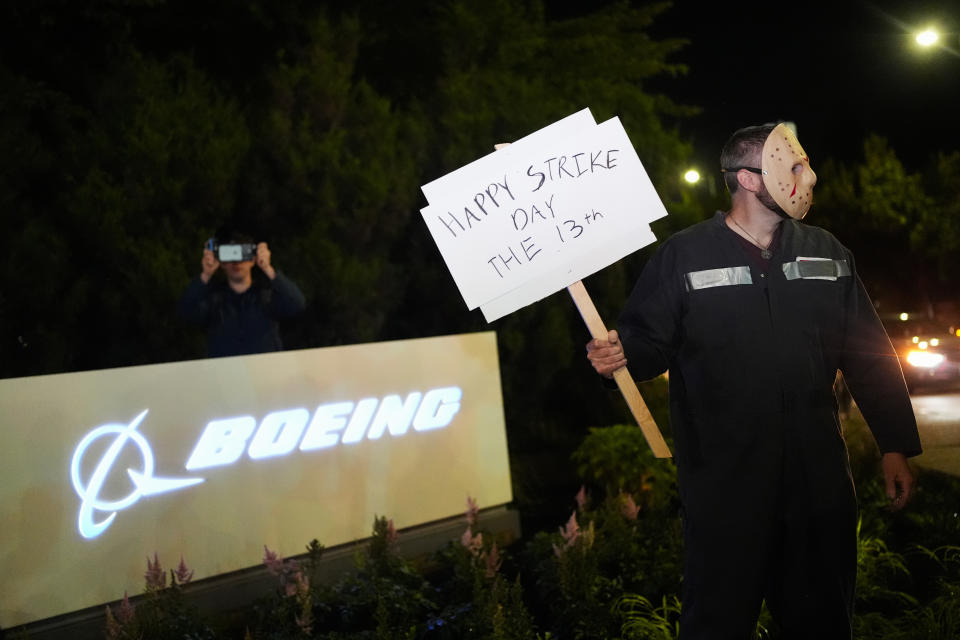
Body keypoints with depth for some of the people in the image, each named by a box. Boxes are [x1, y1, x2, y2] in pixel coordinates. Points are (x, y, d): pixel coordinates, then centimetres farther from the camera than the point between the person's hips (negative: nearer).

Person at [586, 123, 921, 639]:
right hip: (723, 481, -4)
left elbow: (869, 357, 12)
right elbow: (650, 340, -1)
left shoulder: (826, 254, 10)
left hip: (818, 479, 4)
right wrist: (624, 353, -25)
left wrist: (896, 445, 8)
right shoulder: (684, 256, -3)